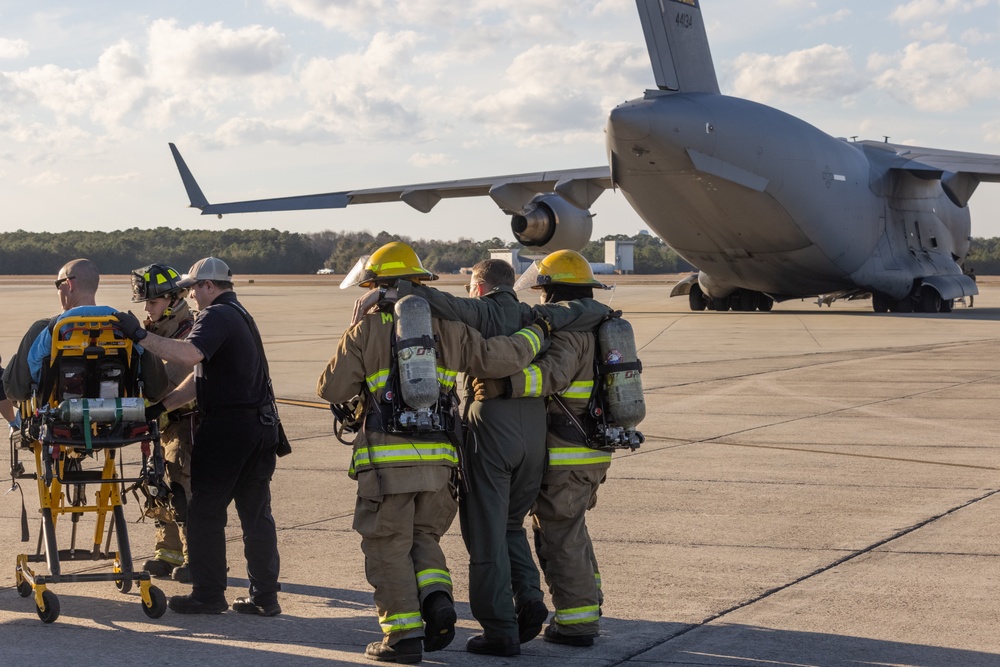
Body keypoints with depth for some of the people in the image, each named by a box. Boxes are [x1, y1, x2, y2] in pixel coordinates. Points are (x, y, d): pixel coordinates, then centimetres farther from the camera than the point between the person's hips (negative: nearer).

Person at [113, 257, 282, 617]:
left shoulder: (217, 316, -12)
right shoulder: (239, 314, 20)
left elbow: (189, 355, -31)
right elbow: (201, 375, 20)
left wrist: (141, 335, -25)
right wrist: (161, 406, 16)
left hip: (226, 427, -9)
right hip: (260, 424, 9)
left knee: (205, 513, 2)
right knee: (257, 514, 11)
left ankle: (208, 595, 7)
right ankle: (265, 596, 13)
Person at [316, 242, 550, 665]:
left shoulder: (366, 330, -1)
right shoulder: (445, 327, 8)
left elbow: (332, 390, 0)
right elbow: (496, 358, 3)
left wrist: (351, 352, 20)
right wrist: (534, 335, 21)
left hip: (387, 459, -4)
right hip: (438, 456, 4)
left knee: (389, 547, 4)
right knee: (423, 537, 20)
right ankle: (436, 598, -4)